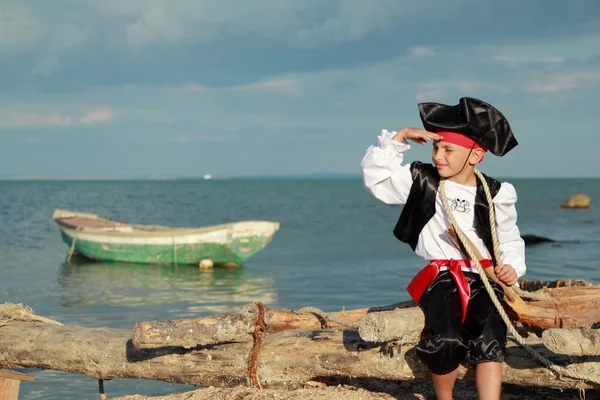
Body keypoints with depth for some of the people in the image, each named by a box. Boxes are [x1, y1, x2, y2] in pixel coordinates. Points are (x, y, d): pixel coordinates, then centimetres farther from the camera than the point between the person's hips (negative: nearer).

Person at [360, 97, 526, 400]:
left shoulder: (495, 194, 4)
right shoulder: (422, 182, 5)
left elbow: (510, 240, 12)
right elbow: (374, 175, 3)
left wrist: (512, 267, -9)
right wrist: (399, 137, -5)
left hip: (484, 279, 1)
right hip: (441, 278, -1)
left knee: (488, 343, -22)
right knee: (446, 340, -25)